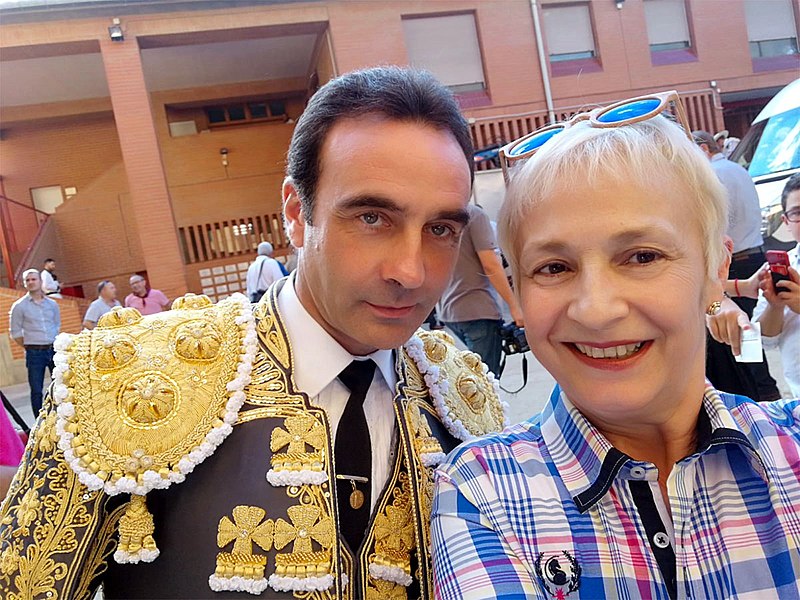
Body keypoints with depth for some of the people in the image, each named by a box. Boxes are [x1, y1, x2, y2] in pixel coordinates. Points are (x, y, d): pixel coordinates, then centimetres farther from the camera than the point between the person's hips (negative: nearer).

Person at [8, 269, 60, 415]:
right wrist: (30, 346, 1)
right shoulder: (19, 306, -2)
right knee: (36, 390, 2)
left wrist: (54, 345, 10)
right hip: (34, 353, -3)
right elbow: (15, 332, 0)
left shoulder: (52, 304, 8)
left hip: (54, 349, 3)